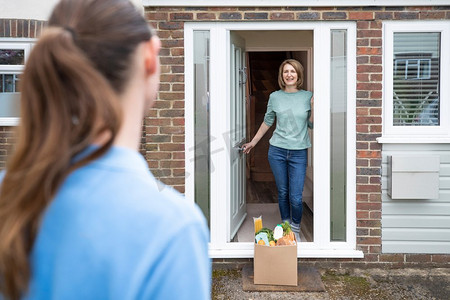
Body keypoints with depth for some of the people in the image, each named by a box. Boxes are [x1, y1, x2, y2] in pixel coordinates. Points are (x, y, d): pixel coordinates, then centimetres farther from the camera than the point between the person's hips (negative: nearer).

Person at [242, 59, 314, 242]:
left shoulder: (307, 96, 2)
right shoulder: (275, 97, 4)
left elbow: (312, 125, 6)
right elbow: (267, 122, 15)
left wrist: (313, 107, -10)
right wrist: (253, 142, 19)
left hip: (299, 153, -1)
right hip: (277, 151, 1)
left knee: (296, 197, -4)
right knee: (282, 193, 9)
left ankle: (295, 230, 18)